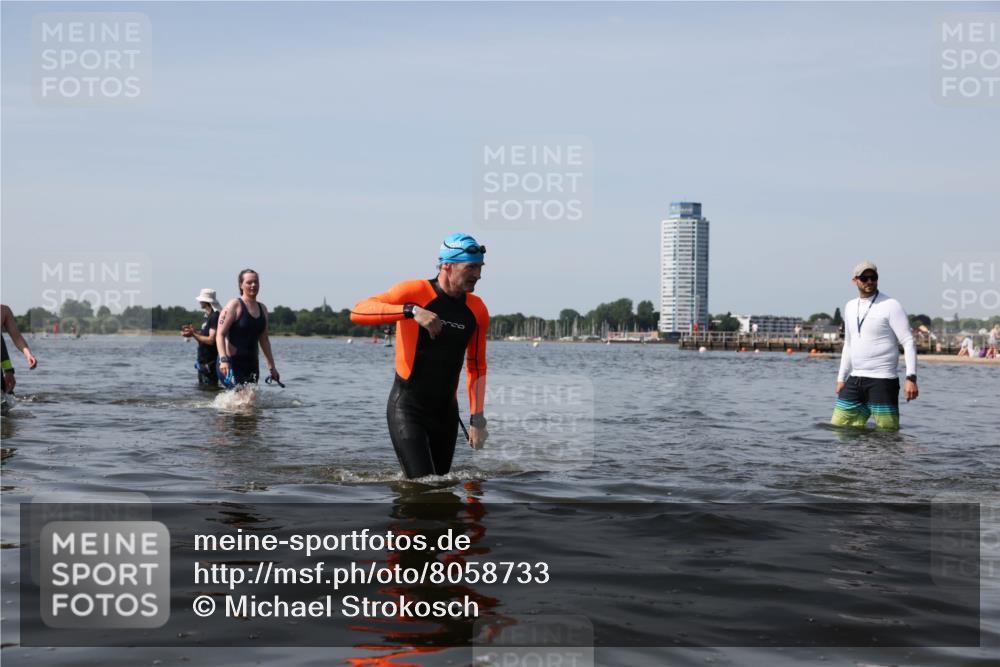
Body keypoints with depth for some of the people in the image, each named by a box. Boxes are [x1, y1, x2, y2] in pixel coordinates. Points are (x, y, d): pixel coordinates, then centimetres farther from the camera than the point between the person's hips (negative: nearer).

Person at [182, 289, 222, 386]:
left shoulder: (215, 317, -16)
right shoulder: (208, 316, 15)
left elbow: (211, 340, -22)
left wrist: (193, 334, -17)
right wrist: (194, 331, 7)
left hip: (210, 363, -10)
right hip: (203, 362, 10)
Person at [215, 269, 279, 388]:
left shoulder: (262, 308, 14)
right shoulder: (234, 305, -6)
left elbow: (264, 339, 21)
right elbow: (220, 334, -13)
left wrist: (271, 365, 19)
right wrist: (223, 359, -26)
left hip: (251, 363, 7)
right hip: (232, 363, -7)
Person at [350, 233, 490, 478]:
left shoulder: (477, 310, 5)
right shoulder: (416, 291, -11)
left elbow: (476, 367, 15)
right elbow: (358, 312, -23)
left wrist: (477, 418, 8)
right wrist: (412, 311, -35)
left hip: (446, 411, 6)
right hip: (407, 409, -6)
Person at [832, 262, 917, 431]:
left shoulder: (891, 306, -7)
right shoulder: (850, 307, 15)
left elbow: (909, 342, -11)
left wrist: (911, 378, -21)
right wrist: (841, 378, 20)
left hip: (882, 381, -7)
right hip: (855, 380, 7)